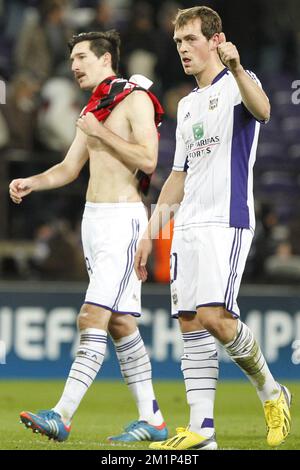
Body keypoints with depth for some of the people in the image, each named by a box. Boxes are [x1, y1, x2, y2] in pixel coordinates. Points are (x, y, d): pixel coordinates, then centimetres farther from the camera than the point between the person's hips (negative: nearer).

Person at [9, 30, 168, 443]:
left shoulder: (135, 99, -8)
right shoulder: (92, 111, 18)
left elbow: (148, 160, -18)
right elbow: (69, 168, 21)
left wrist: (101, 133, -14)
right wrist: (30, 183, 4)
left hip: (123, 219, -9)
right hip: (93, 219, 9)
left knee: (93, 317, -16)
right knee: (120, 322, 8)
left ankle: (63, 415, -23)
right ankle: (152, 420, 11)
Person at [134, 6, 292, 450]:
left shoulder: (235, 83, -2)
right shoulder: (187, 105, 22)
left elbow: (261, 110, -28)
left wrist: (237, 68, -46)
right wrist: (152, 232, 22)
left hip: (227, 219, -8)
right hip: (188, 226, 8)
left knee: (213, 316, -19)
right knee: (190, 324, 0)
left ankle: (270, 390, 3)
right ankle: (201, 430, 0)